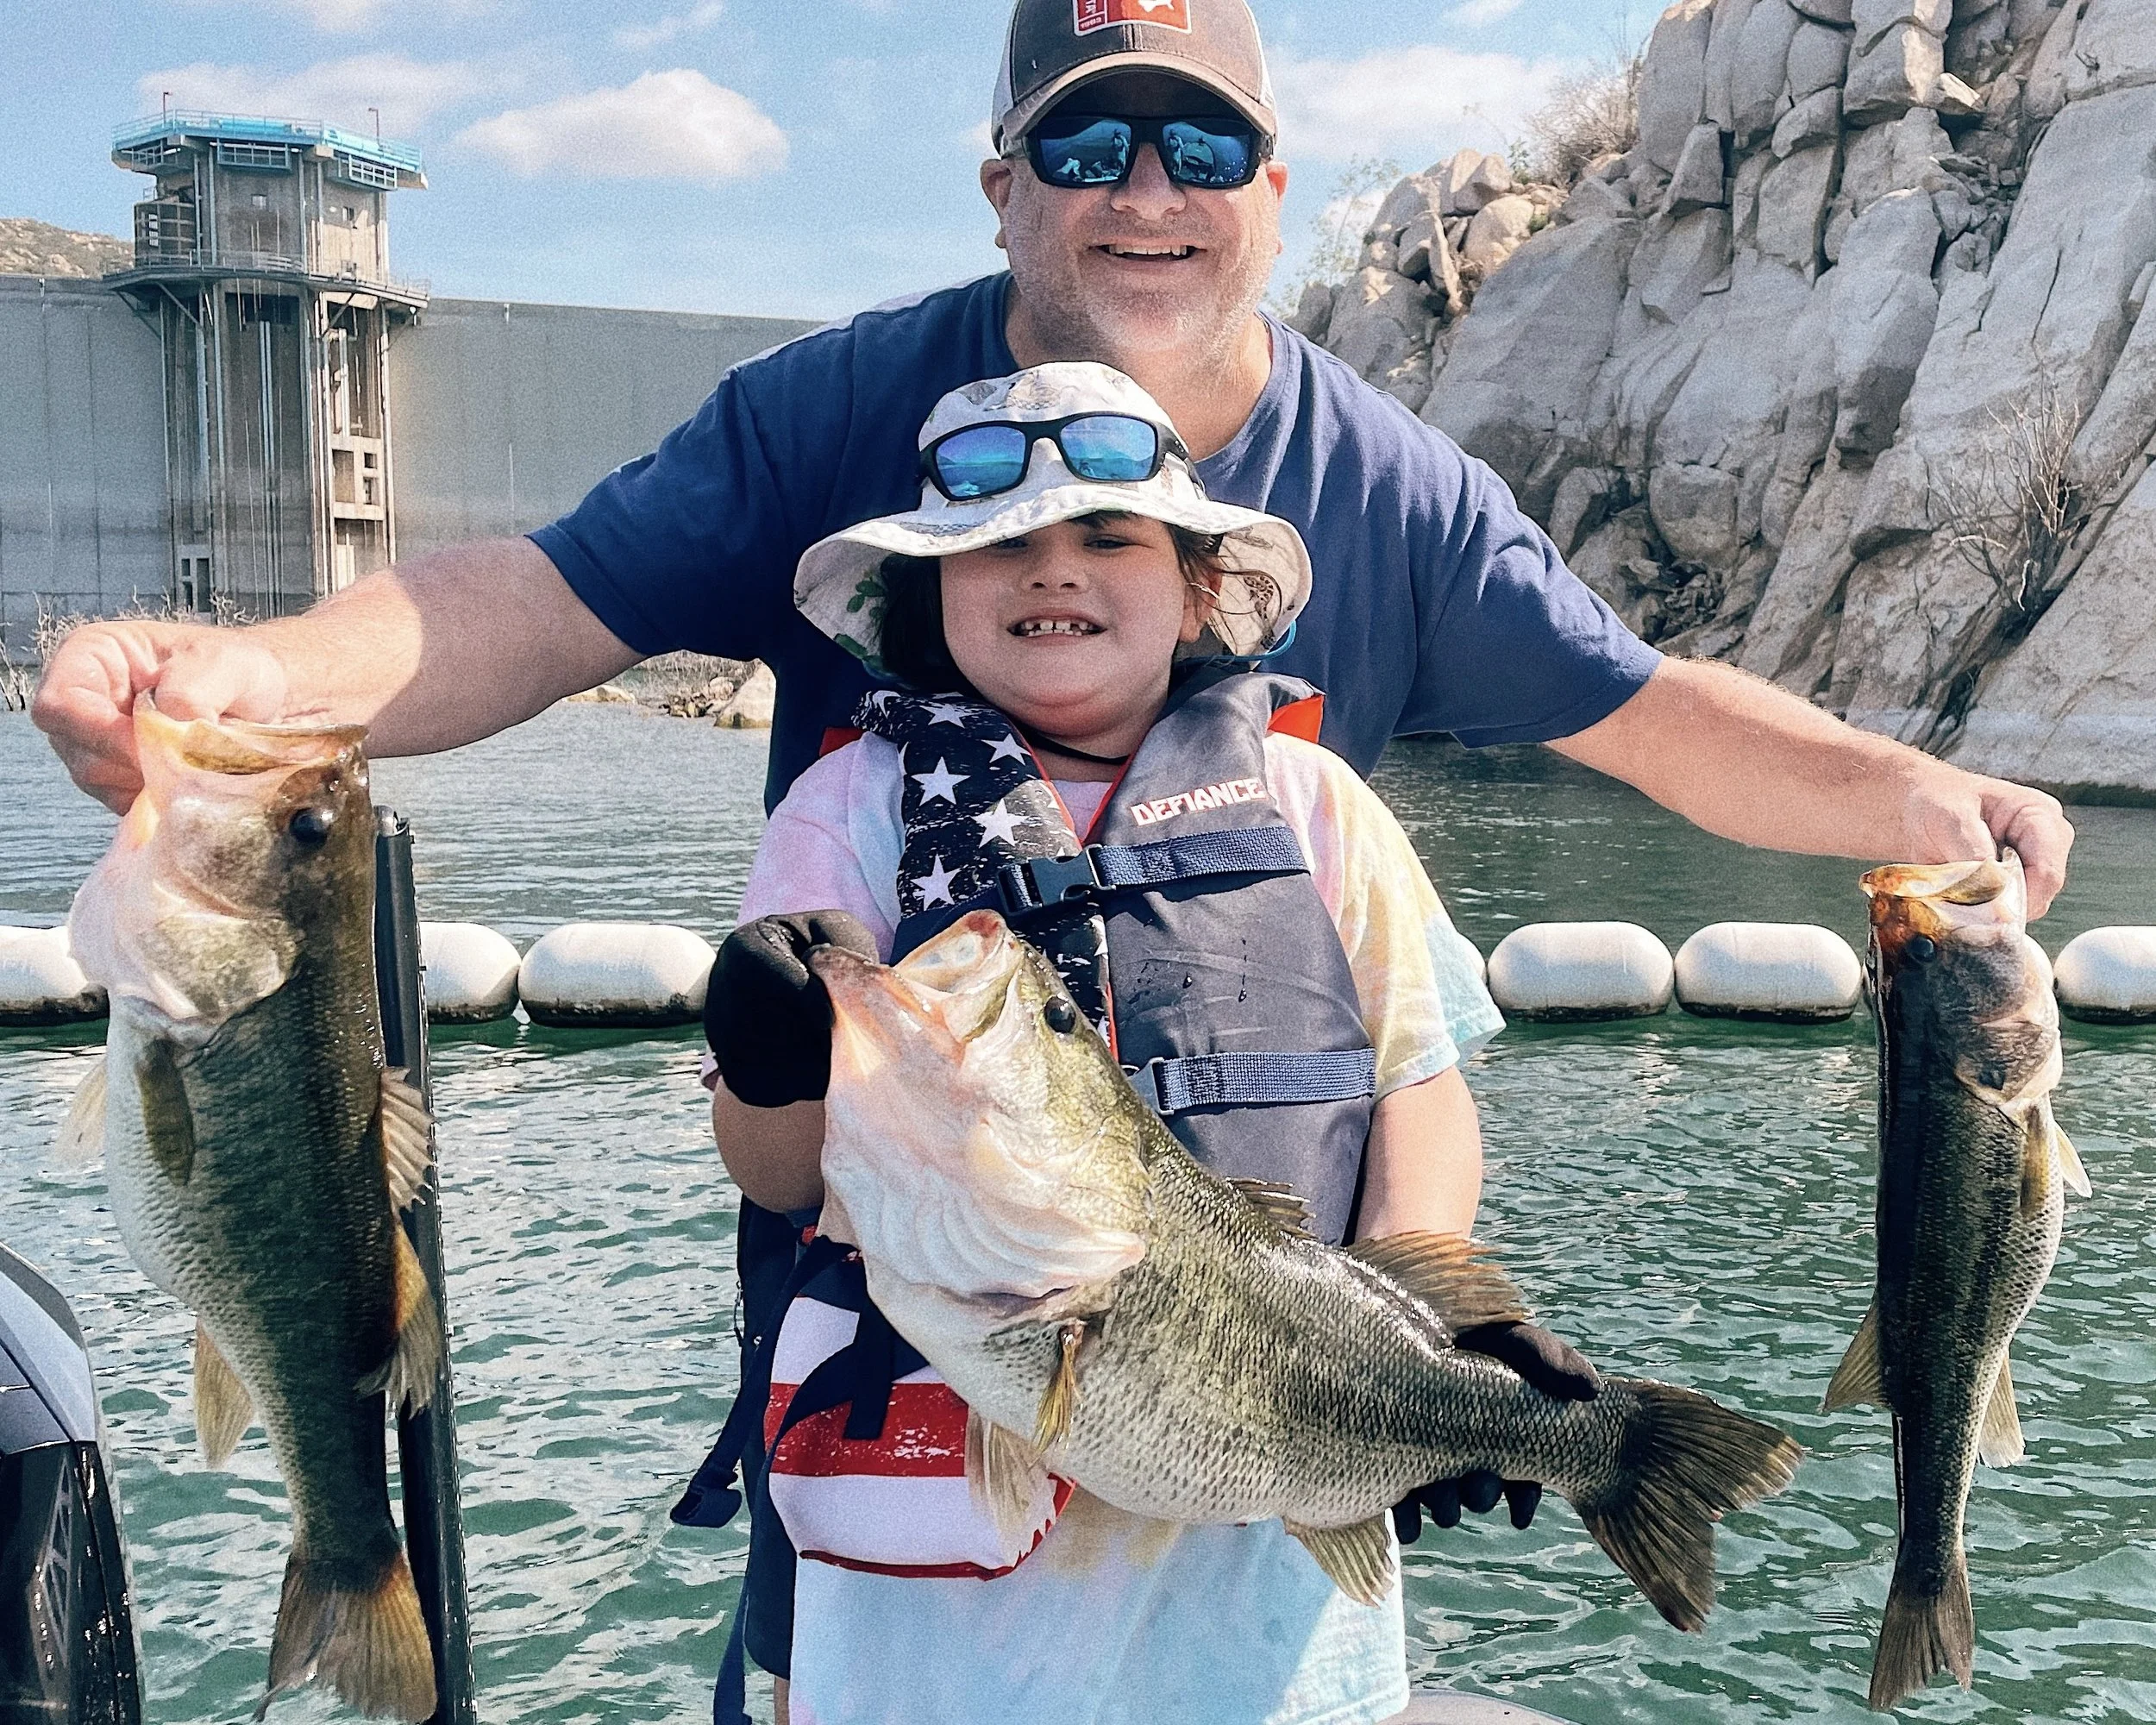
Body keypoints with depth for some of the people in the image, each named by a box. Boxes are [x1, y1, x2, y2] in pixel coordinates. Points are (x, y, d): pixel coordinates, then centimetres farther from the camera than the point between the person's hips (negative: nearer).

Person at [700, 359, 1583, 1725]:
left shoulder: (1307, 796, 6)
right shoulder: (858, 805, 2)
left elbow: (1419, 1086, 4)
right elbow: (774, 1174, -1)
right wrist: (787, 1069, -24)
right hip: (947, 1495, -1)